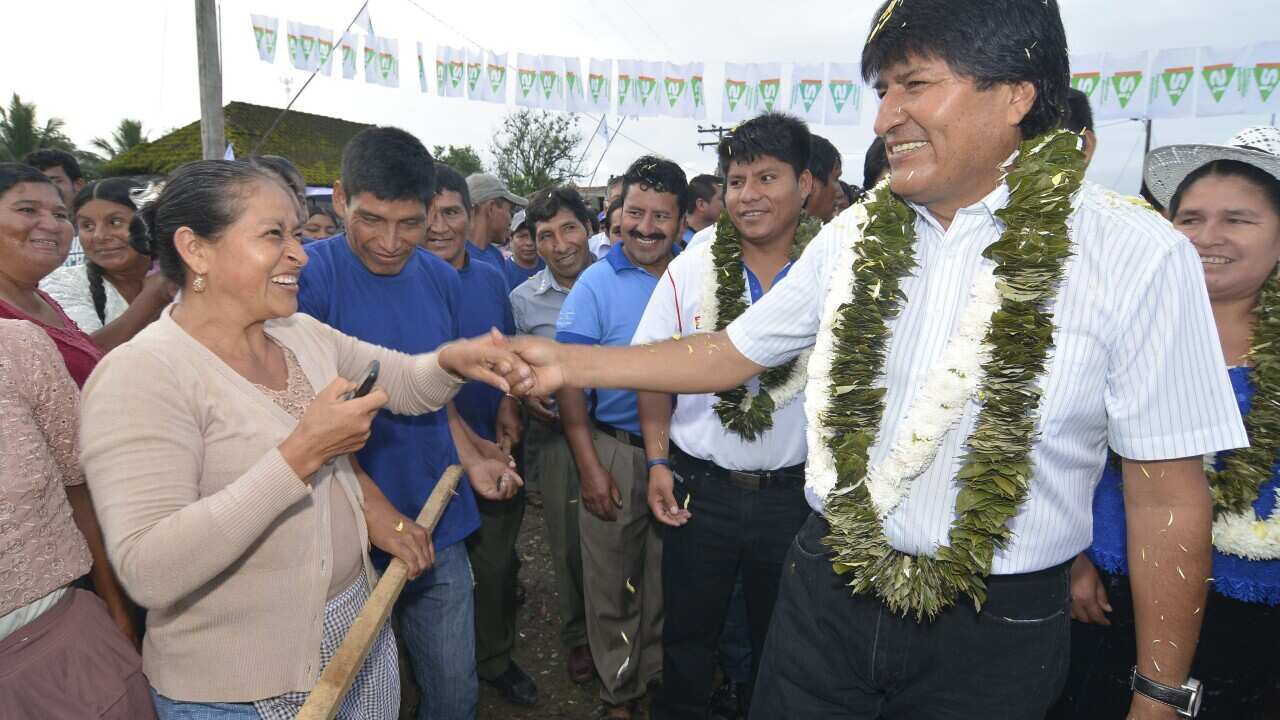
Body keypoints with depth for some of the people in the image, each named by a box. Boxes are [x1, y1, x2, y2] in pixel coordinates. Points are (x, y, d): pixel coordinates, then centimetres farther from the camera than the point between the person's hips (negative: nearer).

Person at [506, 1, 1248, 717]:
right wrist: (568, 361, 1)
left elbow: (1167, 496, -9)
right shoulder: (854, 236, -1)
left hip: (995, 631, -3)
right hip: (826, 593, 4)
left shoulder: (1137, 257, -13)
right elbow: (733, 353, 7)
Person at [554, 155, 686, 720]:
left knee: (667, 575, 18)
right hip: (615, 451, -2)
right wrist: (590, 467, -13)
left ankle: (658, 674, 40)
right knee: (612, 580, 11)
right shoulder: (597, 284, -7)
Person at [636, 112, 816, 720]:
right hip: (699, 486, 1)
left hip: (795, 492, 0)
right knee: (687, 631, 17)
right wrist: (657, 461, -2)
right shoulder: (691, 269, -2)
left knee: (779, 640, 20)